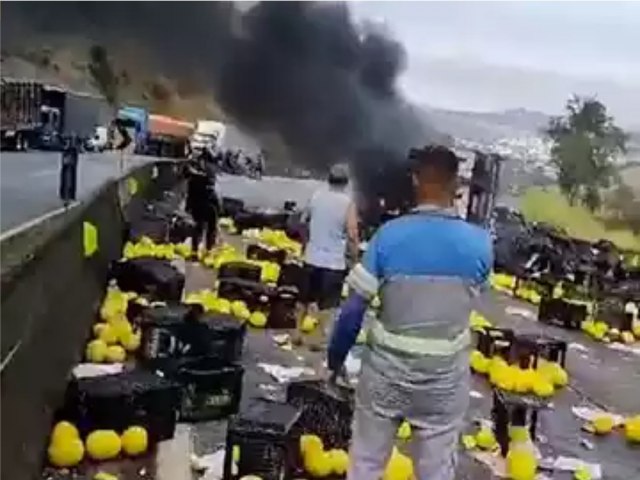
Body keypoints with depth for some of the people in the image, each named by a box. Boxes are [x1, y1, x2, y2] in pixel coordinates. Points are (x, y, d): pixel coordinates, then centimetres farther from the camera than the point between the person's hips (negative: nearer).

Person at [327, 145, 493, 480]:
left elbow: (353, 308, -11)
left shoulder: (388, 235, -14)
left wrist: (335, 358, 3)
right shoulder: (479, 243, -11)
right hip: (445, 376, 1)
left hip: (386, 368, 0)